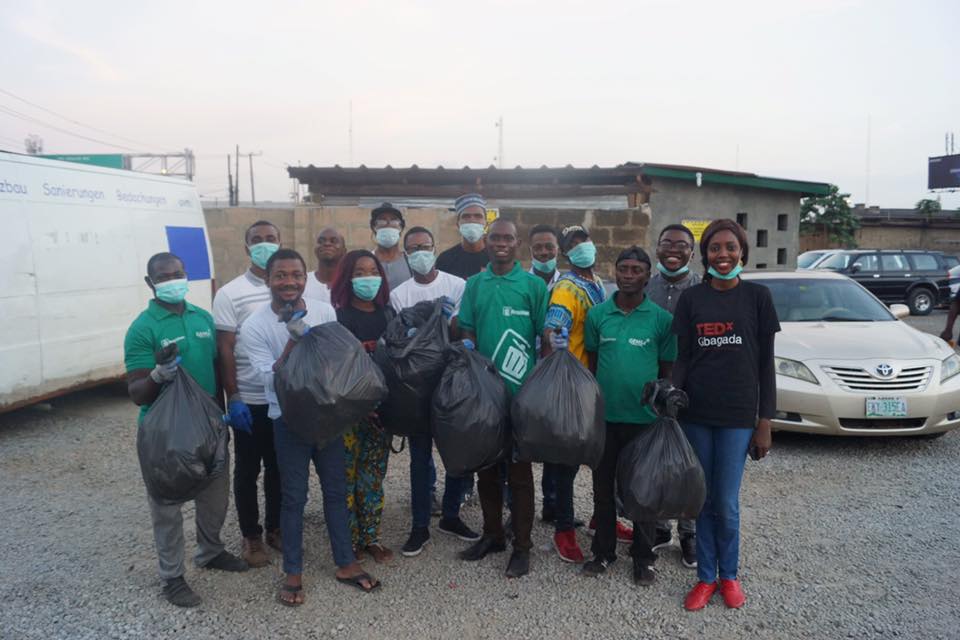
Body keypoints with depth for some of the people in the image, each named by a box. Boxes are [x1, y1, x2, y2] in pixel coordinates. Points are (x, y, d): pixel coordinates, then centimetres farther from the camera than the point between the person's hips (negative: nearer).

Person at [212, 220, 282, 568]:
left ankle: (275, 526, 34)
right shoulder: (230, 293, -7)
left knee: (279, 467, 16)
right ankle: (251, 535, 27)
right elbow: (225, 350, -7)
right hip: (250, 400, -3)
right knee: (247, 469, 11)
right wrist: (233, 399, -11)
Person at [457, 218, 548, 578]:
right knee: (486, 467, 14)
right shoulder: (474, 285, 7)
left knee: (519, 471, 4)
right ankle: (492, 534, 30)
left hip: (520, 392, -3)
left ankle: (522, 546, 17)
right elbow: (467, 332, 9)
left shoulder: (534, 285, -2)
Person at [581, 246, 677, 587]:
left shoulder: (661, 319, -3)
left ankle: (643, 557, 26)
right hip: (604, 416, 2)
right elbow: (591, 363, 9)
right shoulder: (597, 314, 2)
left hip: (644, 418, -1)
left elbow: (668, 370, 4)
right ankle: (603, 551, 28)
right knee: (603, 487, 12)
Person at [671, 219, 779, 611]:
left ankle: (729, 575, 25)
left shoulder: (757, 296, 1)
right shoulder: (691, 299, 4)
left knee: (727, 503, 2)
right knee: (703, 501, 9)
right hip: (695, 414, 1)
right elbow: (682, 357, 4)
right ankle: (706, 577, 24)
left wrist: (765, 421, -1)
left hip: (737, 415, -1)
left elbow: (765, 363, 2)